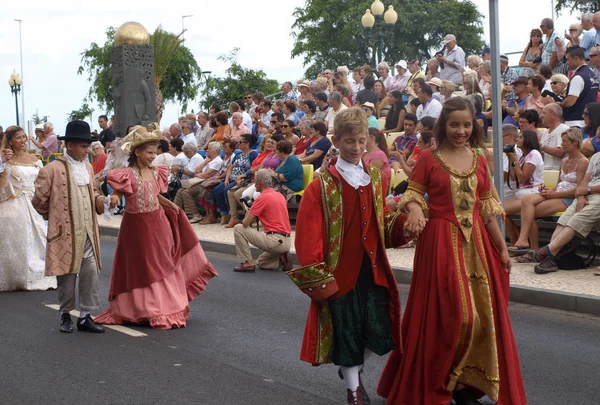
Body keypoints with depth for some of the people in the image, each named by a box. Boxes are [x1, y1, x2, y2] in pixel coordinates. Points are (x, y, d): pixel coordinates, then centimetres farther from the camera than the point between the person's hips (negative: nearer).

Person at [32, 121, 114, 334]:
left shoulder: (88, 167, 9)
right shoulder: (52, 170, -11)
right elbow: (39, 201, -3)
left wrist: (103, 201, 2)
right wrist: (55, 217, 9)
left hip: (89, 233, 5)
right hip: (66, 233, -5)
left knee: (91, 273, 3)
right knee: (67, 276, 5)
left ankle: (85, 316, 12)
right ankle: (66, 316, 22)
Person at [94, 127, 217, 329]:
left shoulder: (156, 173, 6)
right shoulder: (127, 175, -13)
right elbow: (116, 195, -11)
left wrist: (171, 206, 8)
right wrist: (113, 199, -32)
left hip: (158, 224, 6)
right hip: (137, 226, -6)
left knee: (162, 265, 12)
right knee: (141, 269, 4)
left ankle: (165, 308, 25)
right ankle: (146, 310, 15)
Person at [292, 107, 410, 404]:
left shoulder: (375, 178, 9)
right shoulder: (323, 184, -8)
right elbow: (309, 235, -10)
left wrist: (402, 223, -6)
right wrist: (317, 278, -15)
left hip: (372, 268, 4)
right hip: (341, 271, -4)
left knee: (379, 333, 4)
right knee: (346, 332, 5)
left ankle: (353, 369, 33)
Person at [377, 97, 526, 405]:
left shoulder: (479, 162, 9)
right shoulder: (428, 158, -4)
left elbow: (486, 208, 11)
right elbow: (413, 195, -4)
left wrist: (502, 248, 11)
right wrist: (415, 209, -27)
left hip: (476, 242, 5)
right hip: (441, 242, -5)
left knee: (483, 314, 6)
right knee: (445, 315, -4)